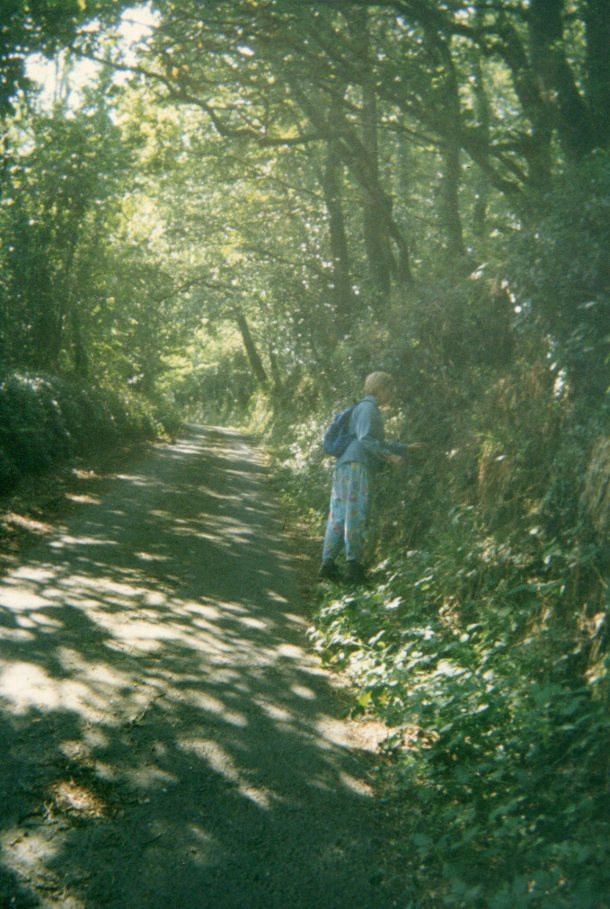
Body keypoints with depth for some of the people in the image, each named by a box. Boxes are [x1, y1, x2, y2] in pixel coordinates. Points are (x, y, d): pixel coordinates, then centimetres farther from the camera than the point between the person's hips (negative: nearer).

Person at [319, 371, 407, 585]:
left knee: (339, 516, 5)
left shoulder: (369, 409, 27)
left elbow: (380, 443, 32)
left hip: (345, 467, 10)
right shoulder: (368, 408, -4)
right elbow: (366, 439, -17)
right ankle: (353, 565, -12)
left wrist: (406, 448, 32)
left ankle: (328, 564, 4)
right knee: (356, 514, -11)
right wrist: (390, 456, -16)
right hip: (356, 465, -10)